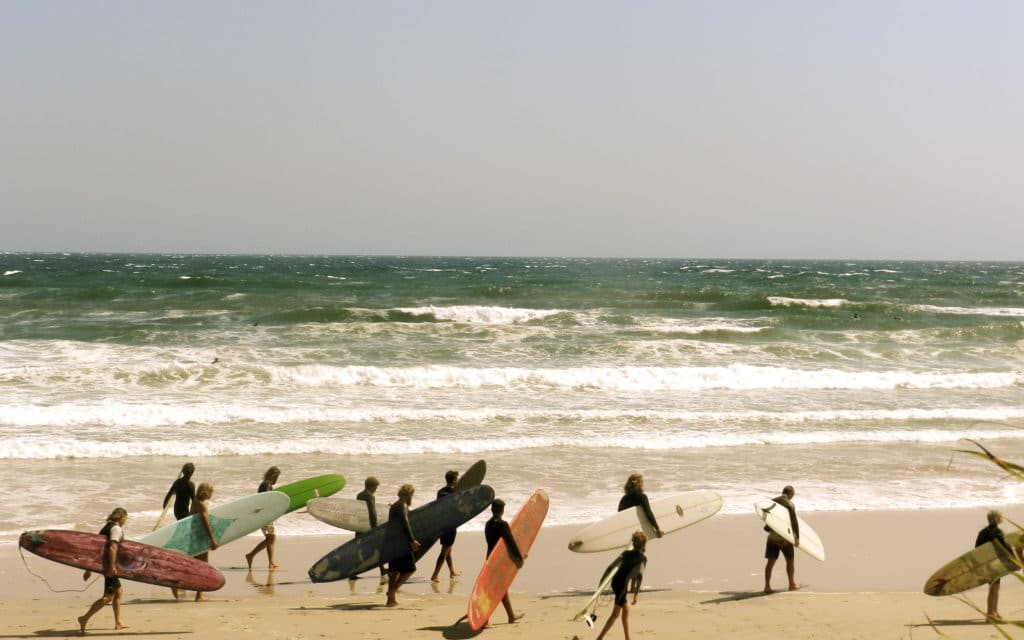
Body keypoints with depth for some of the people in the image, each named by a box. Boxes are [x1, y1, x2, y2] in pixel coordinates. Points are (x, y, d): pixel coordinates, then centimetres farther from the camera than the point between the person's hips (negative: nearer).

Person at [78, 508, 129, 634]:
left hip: (104, 563, 10)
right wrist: (112, 566, -29)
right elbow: (112, 548, -23)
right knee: (108, 596, -12)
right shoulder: (116, 529, -9)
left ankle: (118, 622, 23)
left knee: (118, 591, 19)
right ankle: (85, 618, -18)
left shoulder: (107, 528, 19)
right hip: (109, 564, -10)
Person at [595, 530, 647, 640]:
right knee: (616, 613, -3)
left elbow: (611, 566, 7)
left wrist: (602, 582, 8)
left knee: (626, 610, 20)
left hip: (615, 582, 7)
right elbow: (639, 575, -15)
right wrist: (636, 593, -16)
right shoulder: (642, 558, -5)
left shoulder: (626, 553, 12)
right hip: (623, 585, -7)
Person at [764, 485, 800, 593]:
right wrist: (797, 538, -9)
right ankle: (792, 584, 24)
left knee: (770, 561, 4)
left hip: (772, 535, 4)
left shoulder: (771, 502, 6)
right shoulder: (789, 504, -10)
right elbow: (794, 522, -13)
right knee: (790, 560, 14)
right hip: (784, 536, -4)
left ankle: (767, 586, -4)